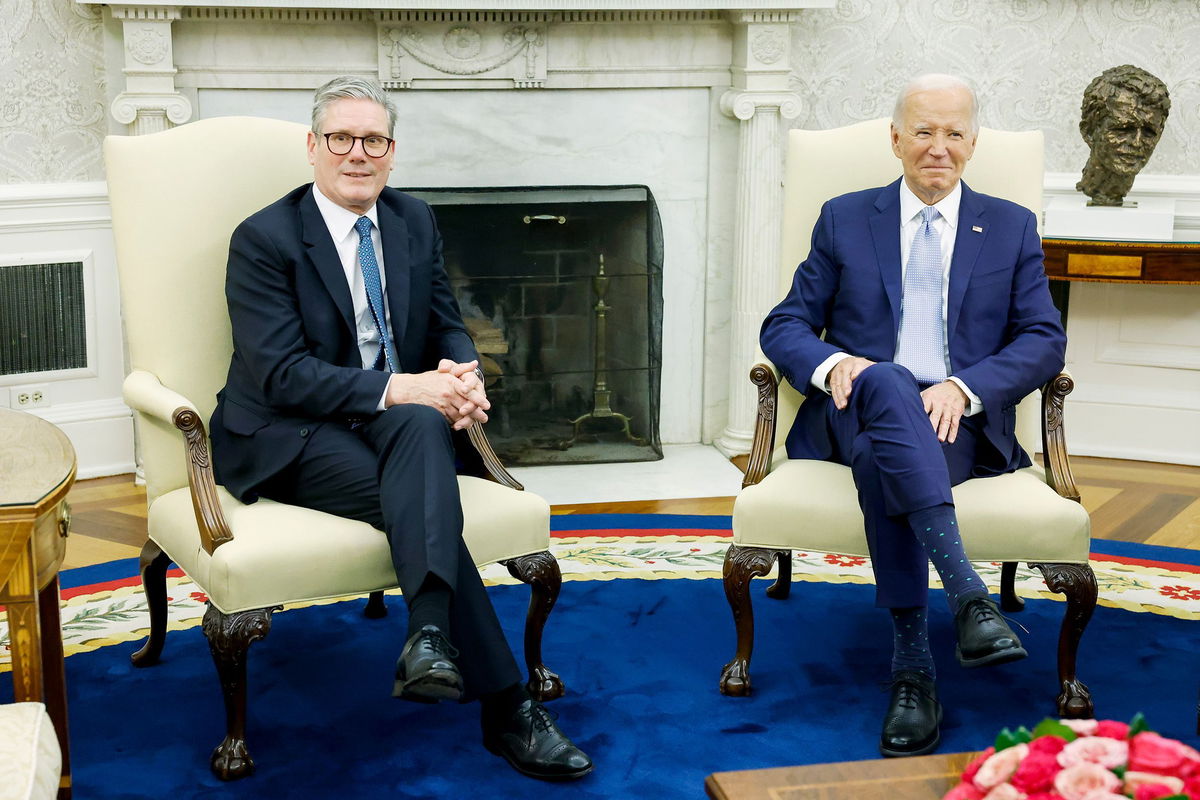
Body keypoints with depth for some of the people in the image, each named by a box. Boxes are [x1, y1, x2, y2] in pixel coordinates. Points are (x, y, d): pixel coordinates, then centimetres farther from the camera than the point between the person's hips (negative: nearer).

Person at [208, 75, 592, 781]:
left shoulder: (415, 222, 11)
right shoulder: (264, 240, -8)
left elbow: (448, 325, 13)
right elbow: (280, 373, -17)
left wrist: (463, 377, -14)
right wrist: (399, 388, -29)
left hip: (399, 418, 4)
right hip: (289, 439, -4)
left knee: (423, 425, -35)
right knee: (418, 496, -33)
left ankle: (431, 638, -50)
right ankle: (506, 707, -36)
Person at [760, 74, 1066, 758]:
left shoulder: (1012, 228, 17)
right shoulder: (845, 220, 17)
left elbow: (1044, 340, 6)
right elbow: (786, 324, 11)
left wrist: (965, 387, -14)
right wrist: (830, 363, -14)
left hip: (961, 421, 0)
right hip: (856, 411, 0)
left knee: (882, 459, -36)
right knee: (886, 383, -38)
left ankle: (913, 667, -40)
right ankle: (967, 594, -50)